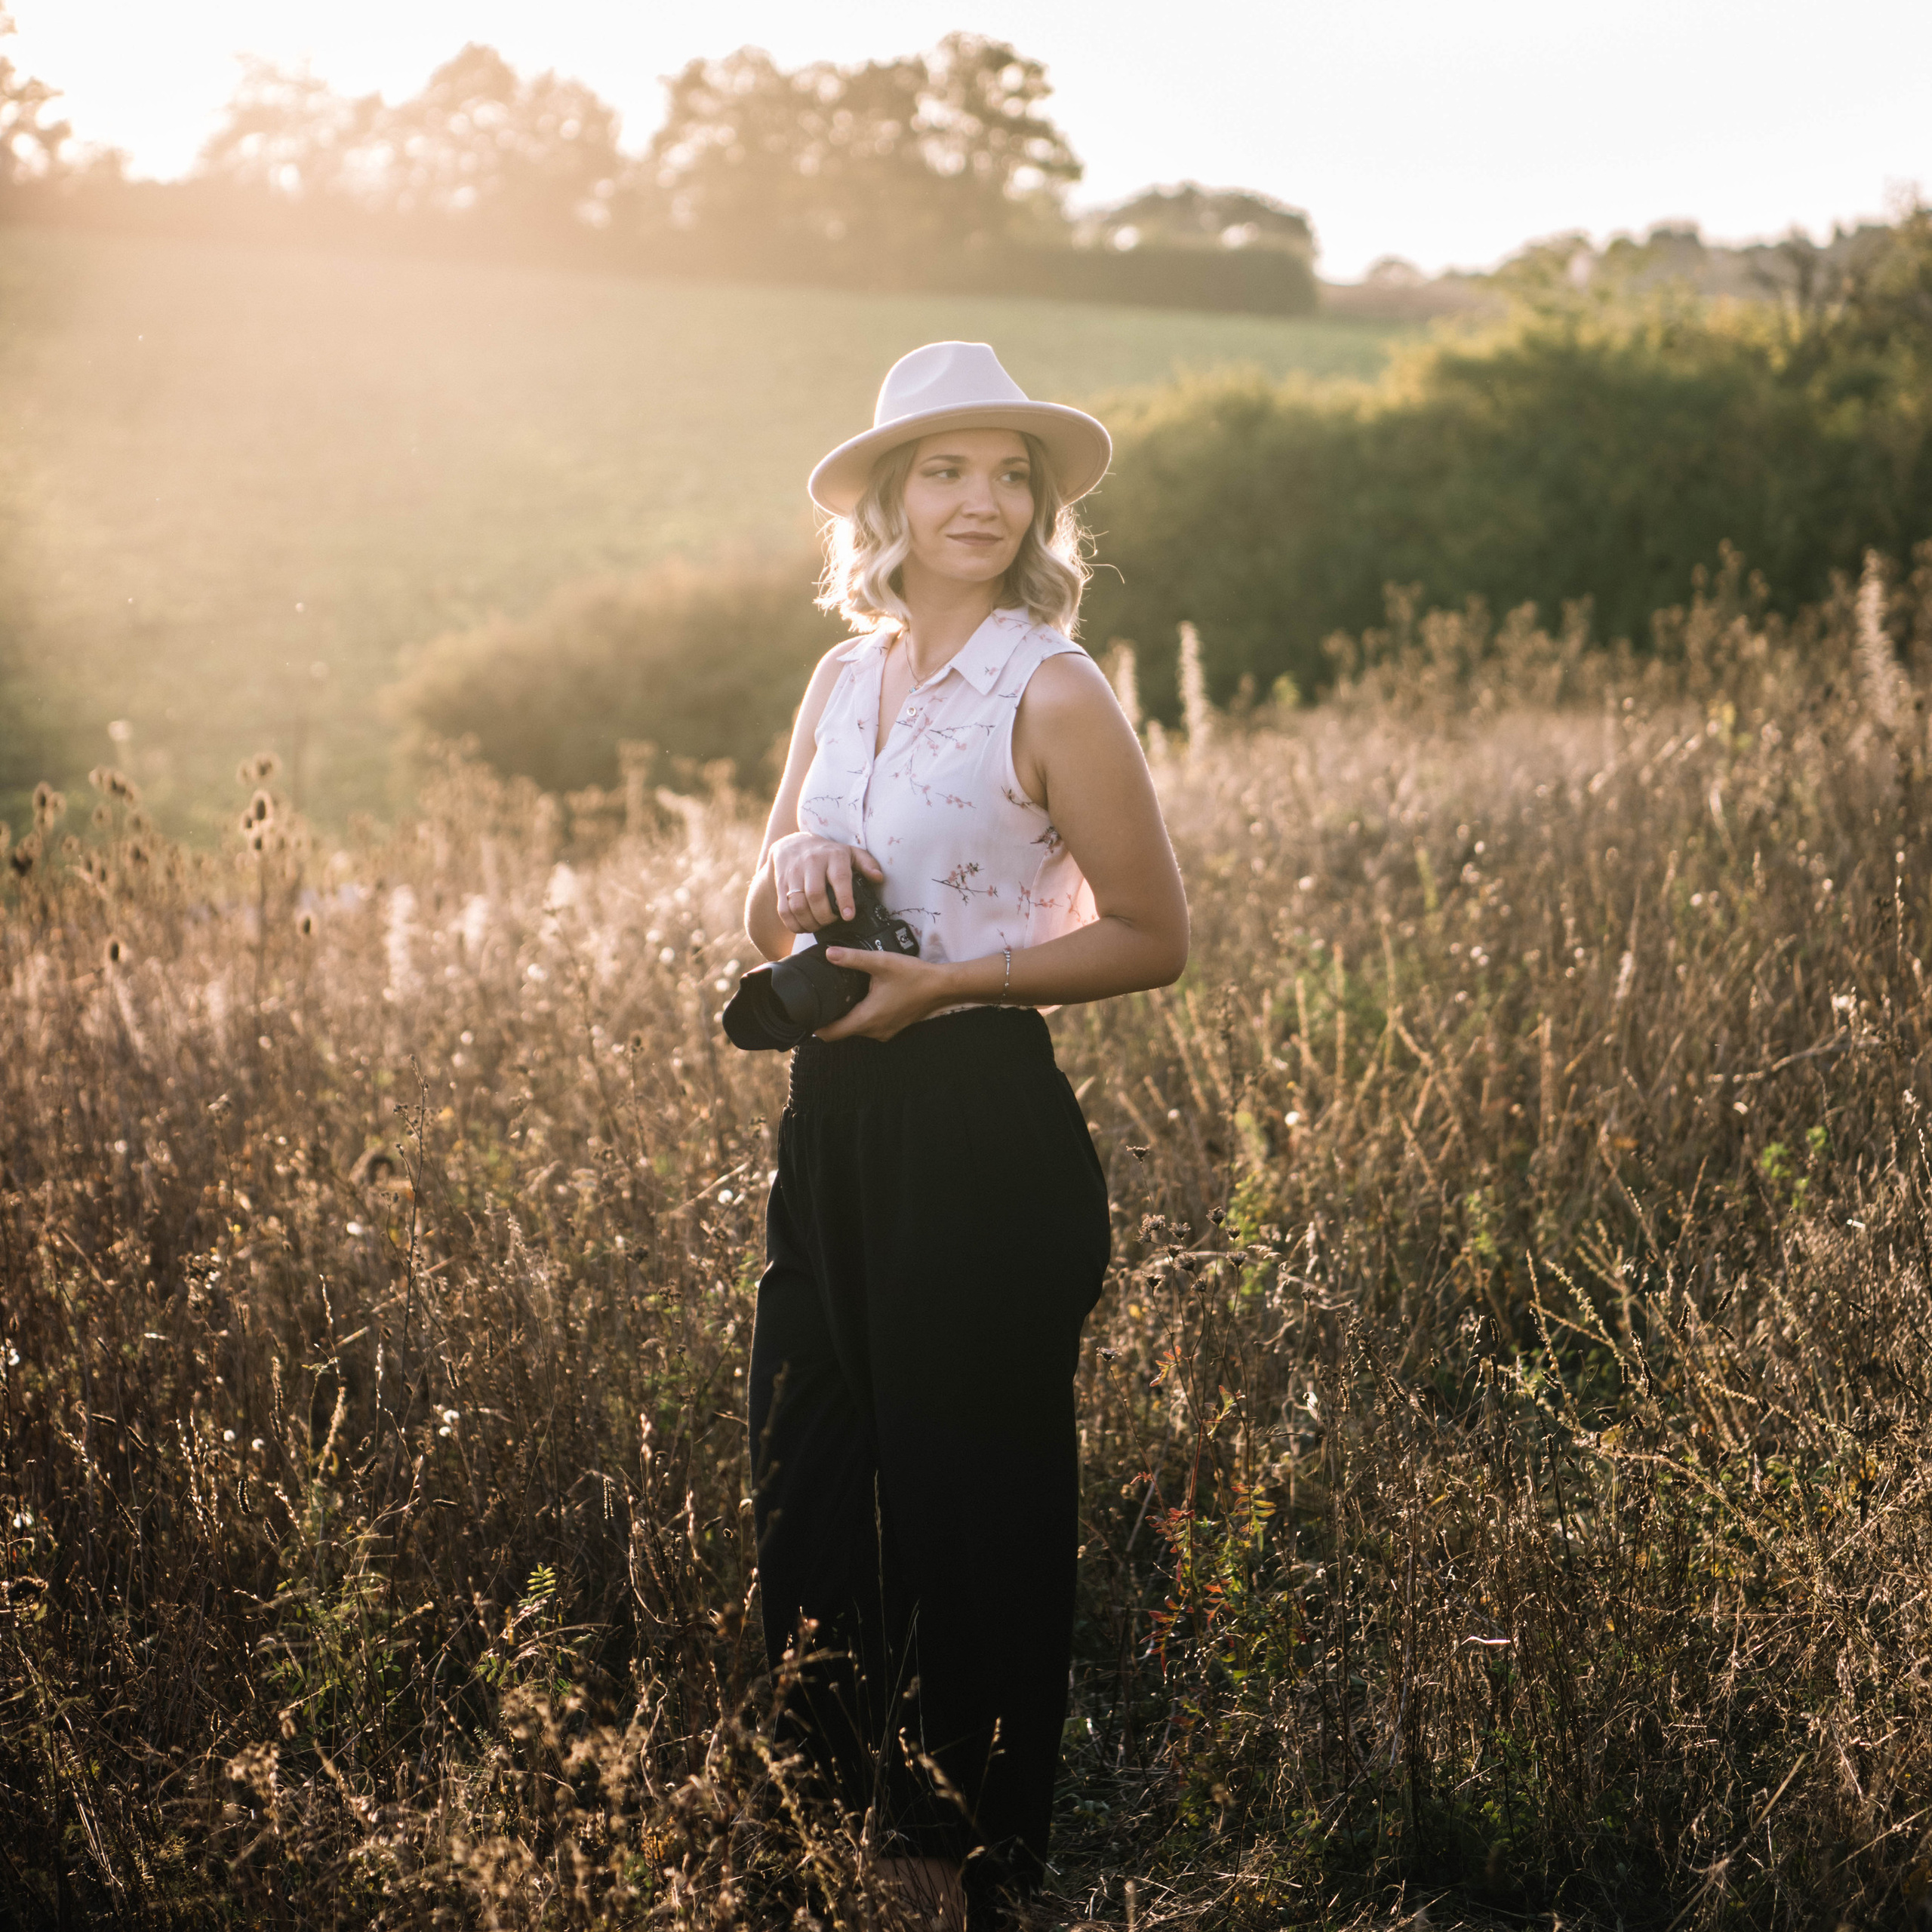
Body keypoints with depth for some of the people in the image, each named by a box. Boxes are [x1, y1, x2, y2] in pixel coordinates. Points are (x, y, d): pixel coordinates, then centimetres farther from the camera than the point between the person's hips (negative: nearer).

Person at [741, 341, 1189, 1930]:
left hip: (983, 1127, -7)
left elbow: (1154, 938, -10)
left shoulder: (1050, 691, -11)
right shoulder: (844, 680, 9)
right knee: (808, 1483, 13)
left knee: (969, 1500, 4)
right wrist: (791, 873, -8)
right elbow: (766, 928, 15)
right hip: (833, 1117, 7)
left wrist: (945, 982, -17)